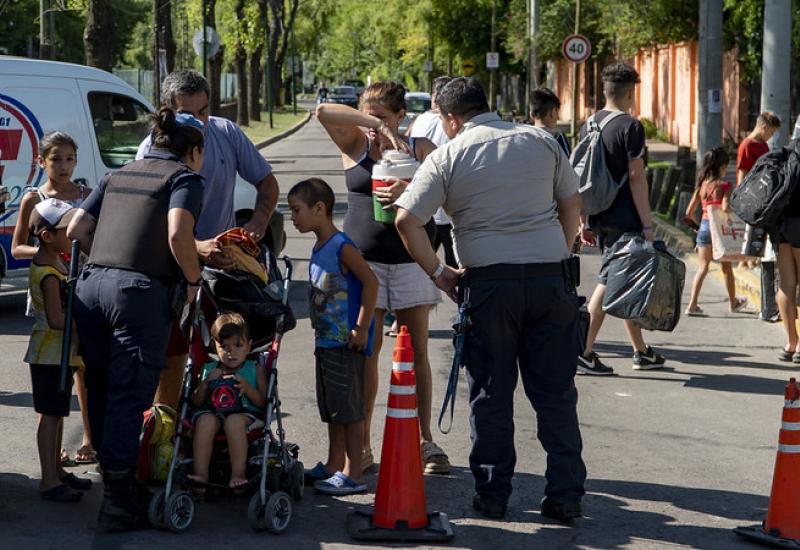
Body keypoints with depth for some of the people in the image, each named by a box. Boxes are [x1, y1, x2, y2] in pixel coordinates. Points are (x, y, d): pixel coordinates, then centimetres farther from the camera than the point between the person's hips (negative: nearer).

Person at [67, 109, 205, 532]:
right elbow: (178, 235, -13)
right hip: (141, 291, -6)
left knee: (100, 393, 15)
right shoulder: (185, 178, 4)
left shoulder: (118, 176, 23)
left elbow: (76, 229, 18)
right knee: (128, 399, -3)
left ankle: (113, 478, 26)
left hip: (91, 285, 6)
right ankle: (118, 504, -1)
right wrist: (193, 279, 0)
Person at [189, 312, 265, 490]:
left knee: (235, 421, -38)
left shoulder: (255, 370, 16)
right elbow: (196, 402, 15)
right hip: (213, 412, 2)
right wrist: (206, 382, -1)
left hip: (245, 413, -2)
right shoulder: (209, 370, 22)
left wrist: (246, 387, -10)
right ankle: (200, 473, -35)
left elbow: (263, 402, 5)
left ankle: (238, 474, -37)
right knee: (205, 420, -34)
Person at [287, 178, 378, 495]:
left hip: (346, 342, -10)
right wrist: (320, 328, 16)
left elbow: (371, 282, -20)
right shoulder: (319, 248, 12)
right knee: (331, 409, 17)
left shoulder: (342, 247, -16)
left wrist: (361, 329, -20)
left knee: (349, 409, -4)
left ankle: (353, 475, 0)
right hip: (326, 340, 10)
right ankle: (334, 467, 26)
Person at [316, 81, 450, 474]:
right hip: (364, 260, -1)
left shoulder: (420, 148, 5)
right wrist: (377, 128, -24)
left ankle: (425, 440, 12)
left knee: (416, 353, 4)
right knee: (366, 352, -1)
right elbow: (324, 112, -14)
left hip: (411, 260, 1)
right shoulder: (355, 146, 3)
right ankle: (362, 445, 4)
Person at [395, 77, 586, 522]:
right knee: (556, 392, 7)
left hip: (489, 281, -2)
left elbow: (407, 221, -6)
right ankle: (566, 496, 8)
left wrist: (438, 272, 3)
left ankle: (493, 494, 13)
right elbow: (572, 205, 15)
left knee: (491, 393, 9)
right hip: (552, 277, 2)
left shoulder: (448, 156, 1)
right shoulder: (541, 141, 10)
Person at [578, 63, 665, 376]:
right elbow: (636, 178, -15)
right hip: (623, 220, -8)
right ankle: (584, 351, -10)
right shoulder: (630, 127, -12)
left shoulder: (589, 125, 10)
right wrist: (647, 224, -12)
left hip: (599, 218, 8)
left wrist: (585, 222, 17)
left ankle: (641, 351, 24)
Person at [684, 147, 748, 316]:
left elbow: (689, 212, 5)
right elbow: (725, 208, -25)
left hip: (704, 226, 3)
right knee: (726, 266, 15)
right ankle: (733, 302, 31)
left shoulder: (701, 185, 4)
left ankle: (692, 304, -7)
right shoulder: (724, 185, -11)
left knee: (703, 267, 6)